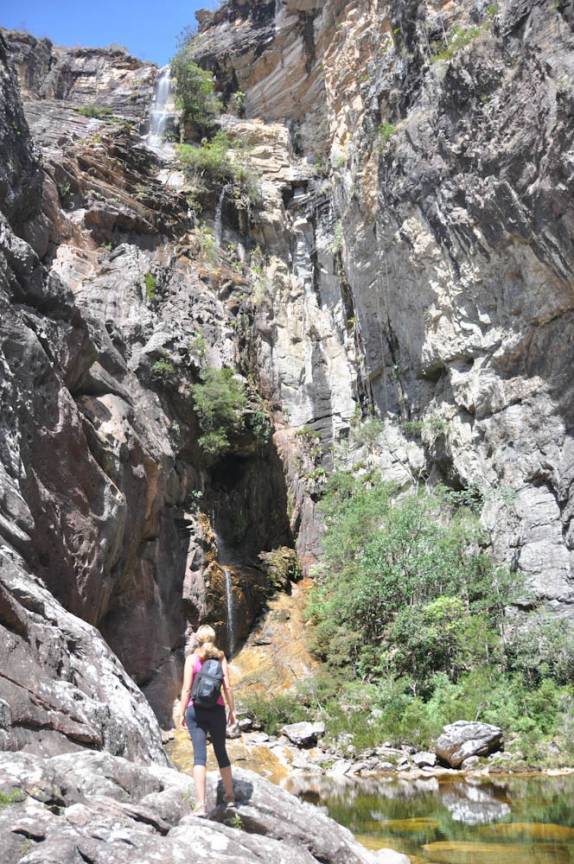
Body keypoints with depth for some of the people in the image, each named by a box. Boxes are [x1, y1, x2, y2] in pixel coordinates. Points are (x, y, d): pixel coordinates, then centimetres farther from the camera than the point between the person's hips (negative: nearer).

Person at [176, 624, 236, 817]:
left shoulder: (192, 659, -3)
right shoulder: (221, 658, 3)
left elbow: (187, 689, -6)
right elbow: (227, 687, 0)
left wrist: (181, 712, 1)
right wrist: (232, 710, 8)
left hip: (196, 709, -2)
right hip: (217, 709, 2)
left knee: (199, 755, -5)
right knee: (221, 752, 17)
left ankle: (201, 804, -14)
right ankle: (229, 795, 30)